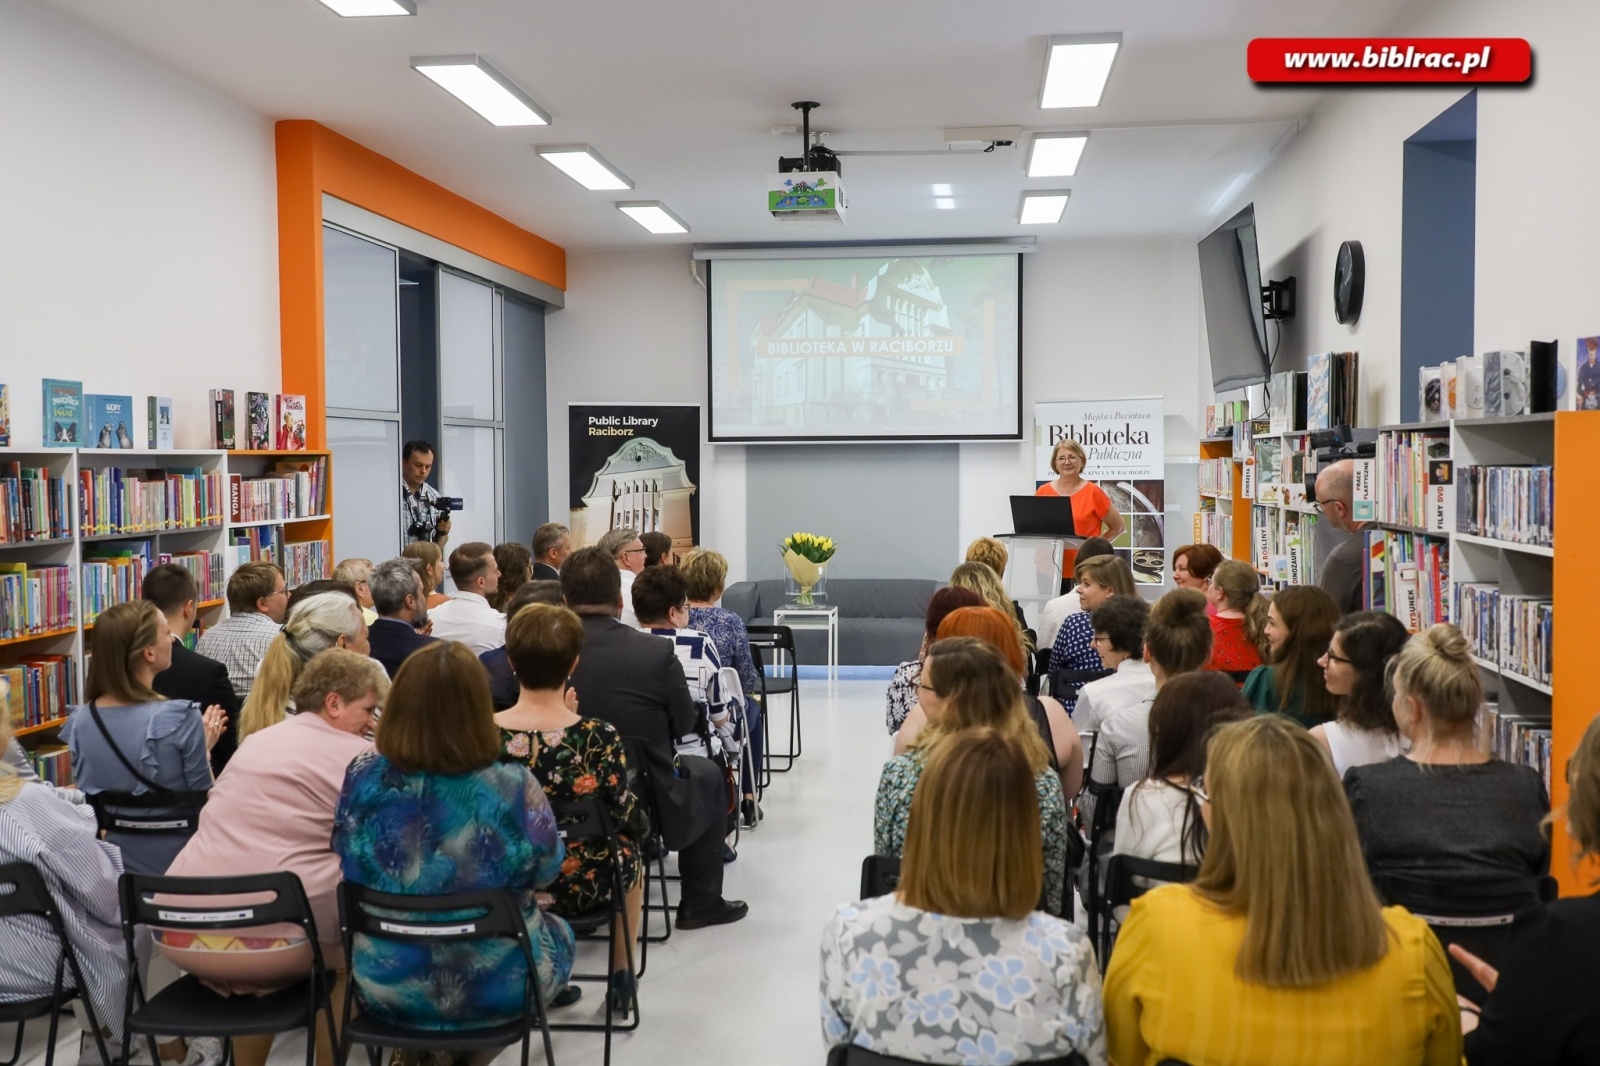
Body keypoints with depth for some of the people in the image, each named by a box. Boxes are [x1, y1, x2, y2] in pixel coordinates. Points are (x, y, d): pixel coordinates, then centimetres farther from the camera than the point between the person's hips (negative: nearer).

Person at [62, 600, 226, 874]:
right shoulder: (181, 719, -20)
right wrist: (205, 749, 4)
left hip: (106, 871, 5)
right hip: (176, 868, -5)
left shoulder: (79, 721, -5)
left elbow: (90, 791, 11)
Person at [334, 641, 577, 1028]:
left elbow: (345, 859, 3)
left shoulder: (362, 779, -17)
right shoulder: (514, 788, -23)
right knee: (558, 930, 32)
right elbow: (547, 872, -4)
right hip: (498, 989, -2)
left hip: (387, 984, 3)